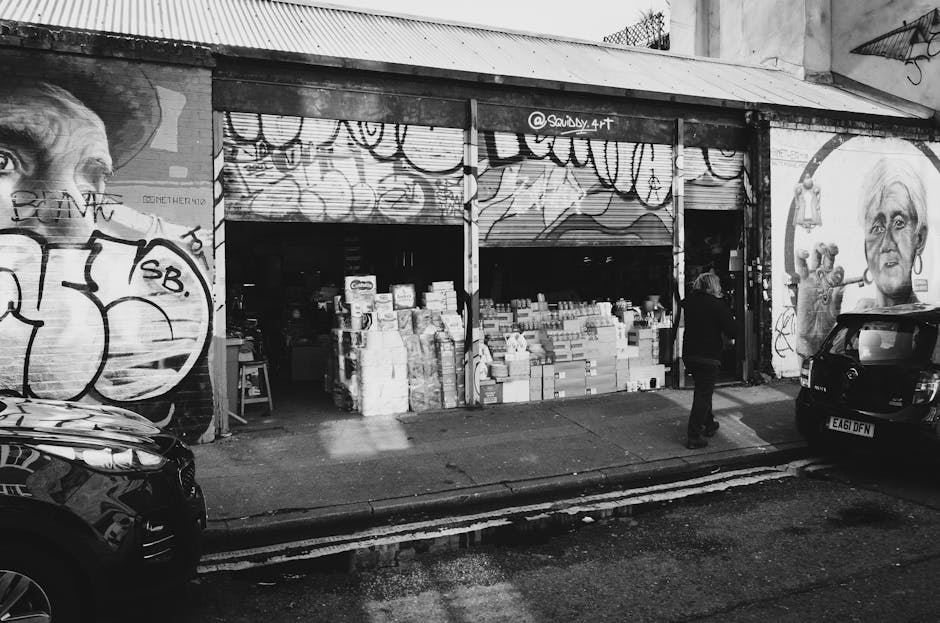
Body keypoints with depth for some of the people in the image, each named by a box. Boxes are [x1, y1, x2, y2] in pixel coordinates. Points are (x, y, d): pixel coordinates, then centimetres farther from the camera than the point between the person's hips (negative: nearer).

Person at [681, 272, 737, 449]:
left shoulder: (688, 302, 1)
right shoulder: (718, 304, -13)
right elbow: (731, 331, -13)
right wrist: (731, 320, 7)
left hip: (688, 354, 6)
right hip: (708, 356, -6)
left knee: (702, 390, 24)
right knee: (703, 394, -1)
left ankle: (708, 424, 38)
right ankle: (694, 437, -1)